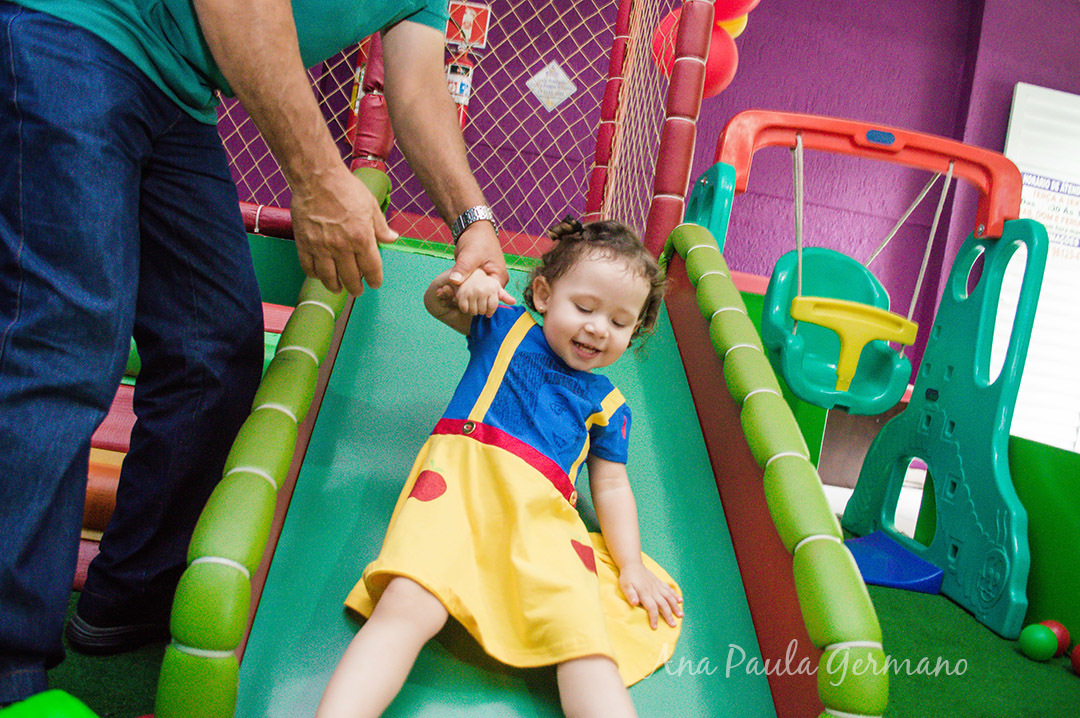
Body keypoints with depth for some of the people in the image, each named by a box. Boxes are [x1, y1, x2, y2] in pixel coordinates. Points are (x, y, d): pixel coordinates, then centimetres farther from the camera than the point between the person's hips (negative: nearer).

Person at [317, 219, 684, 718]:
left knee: (586, 637, -24)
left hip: (540, 516, 2)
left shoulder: (607, 405, 26)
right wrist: (459, 283, -1)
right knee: (406, 607, -29)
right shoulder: (506, 328, 24)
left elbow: (611, 487, 24)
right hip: (459, 482, -1)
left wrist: (631, 566, 11)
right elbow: (436, 304, 25)